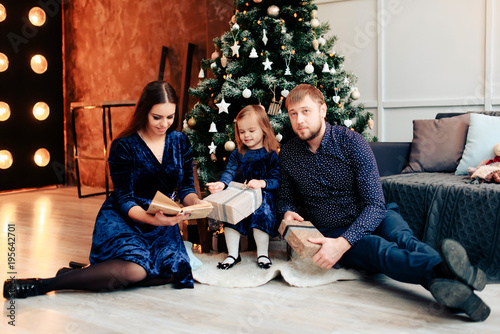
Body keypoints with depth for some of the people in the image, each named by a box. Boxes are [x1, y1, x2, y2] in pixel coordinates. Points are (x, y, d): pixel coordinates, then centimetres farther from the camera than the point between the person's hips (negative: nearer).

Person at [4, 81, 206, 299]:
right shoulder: (123, 147, -12)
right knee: (135, 270, -33)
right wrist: (152, 219, -34)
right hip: (122, 218, -5)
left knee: (174, 271, -22)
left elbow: (186, 185, 6)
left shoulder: (180, 142, 2)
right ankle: (40, 285, -24)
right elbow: (124, 200, -15)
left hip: (161, 221, 6)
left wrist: (194, 202, -18)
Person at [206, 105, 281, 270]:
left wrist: (262, 183, -23)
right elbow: (230, 171, 1)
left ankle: (262, 254, -5)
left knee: (261, 214, -27)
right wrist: (221, 183, -20)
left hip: (263, 196, -3)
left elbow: (276, 180, -4)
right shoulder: (237, 154, 15)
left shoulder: (270, 155, 3)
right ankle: (233, 254, -2)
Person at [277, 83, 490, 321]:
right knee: (377, 246, -34)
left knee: (399, 237, -35)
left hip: (372, 218, 1)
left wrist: (343, 243, -32)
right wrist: (287, 213, -8)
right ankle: (444, 273, -64)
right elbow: (286, 197, 19)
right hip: (330, 232, 0)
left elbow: (376, 204, -17)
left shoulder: (351, 141, -10)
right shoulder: (288, 154, 1)